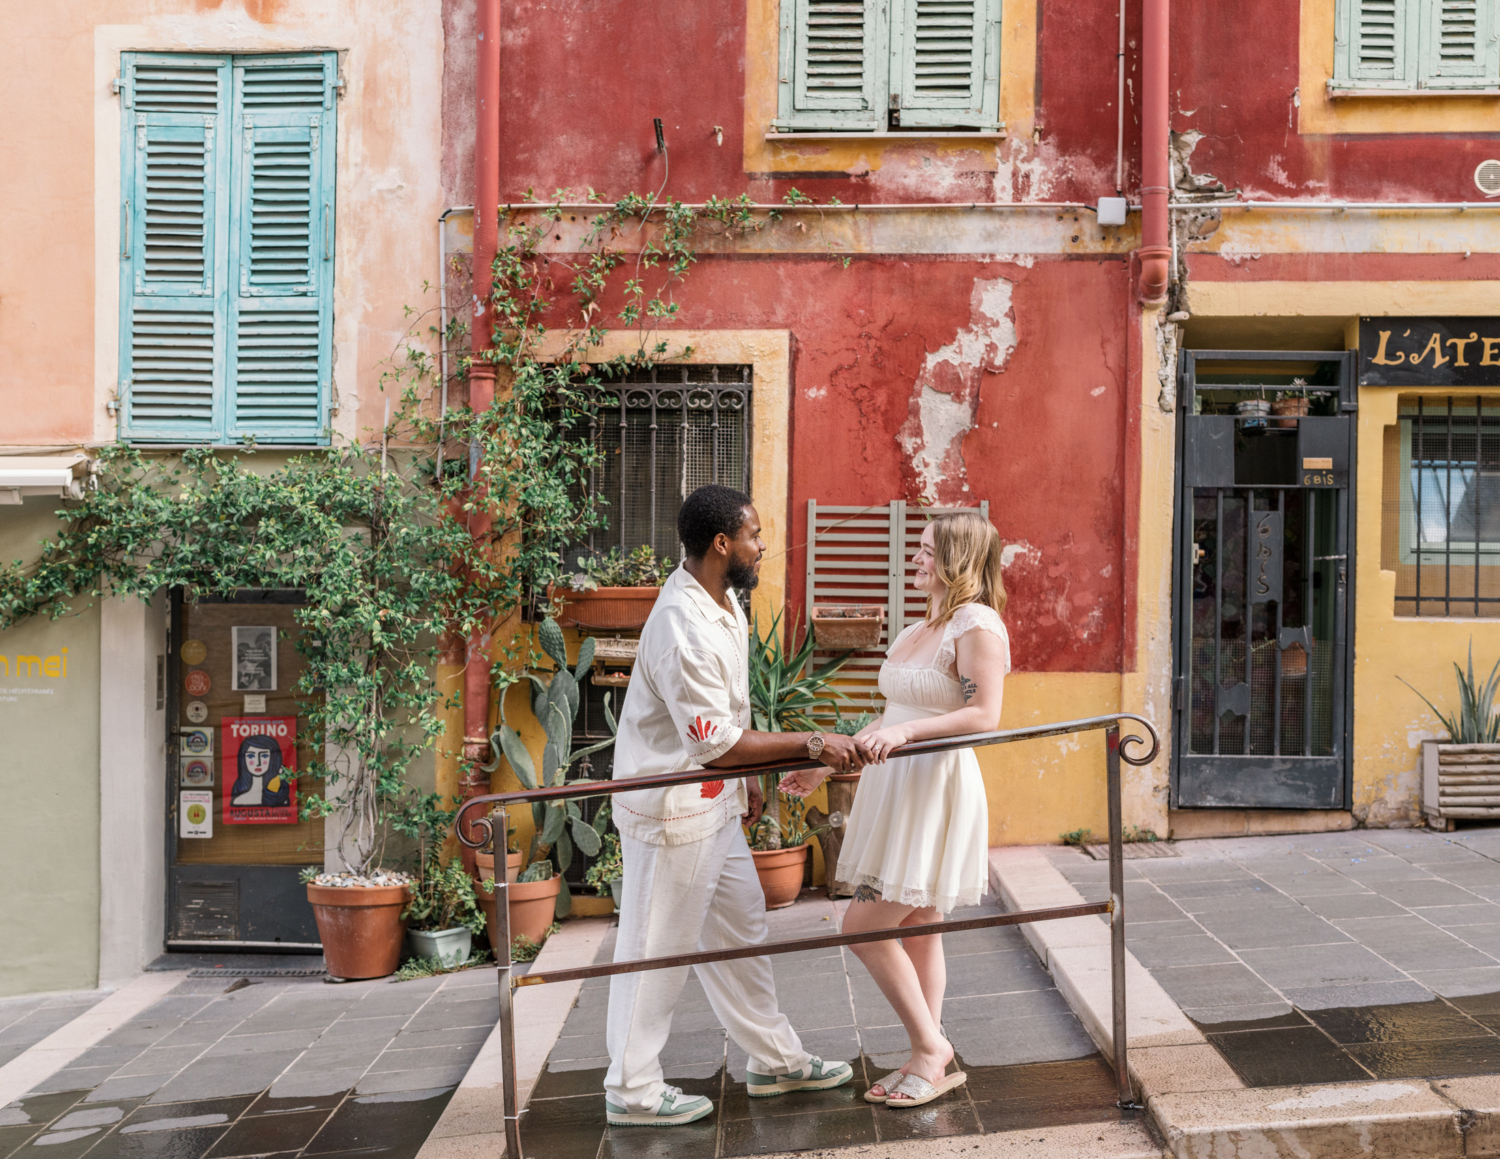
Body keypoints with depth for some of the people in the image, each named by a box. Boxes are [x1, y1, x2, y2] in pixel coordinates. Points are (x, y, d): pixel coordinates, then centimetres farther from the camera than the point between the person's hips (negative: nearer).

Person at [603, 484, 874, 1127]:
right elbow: (715, 741, -27)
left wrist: (744, 780, 23)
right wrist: (812, 745, -25)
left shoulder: (721, 602, 5)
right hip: (670, 812, -10)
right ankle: (633, 1091, 20)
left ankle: (774, 1060, 33)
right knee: (656, 949, 4)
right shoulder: (682, 627, -27)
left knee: (738, 927, 18)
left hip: (712, 803, 10)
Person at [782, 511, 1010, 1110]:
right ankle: (931, 1060, 21)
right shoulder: (917, 631, 16)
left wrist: (906, 731, -29)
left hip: (936, 788, -9)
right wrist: (824, 764, 18)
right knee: (915, 928, 12)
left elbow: (984, 716, -20)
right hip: (896, 787, 9)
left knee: (864, 927, -8)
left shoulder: (977, 625, -11)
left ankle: (932, 1048, 7)